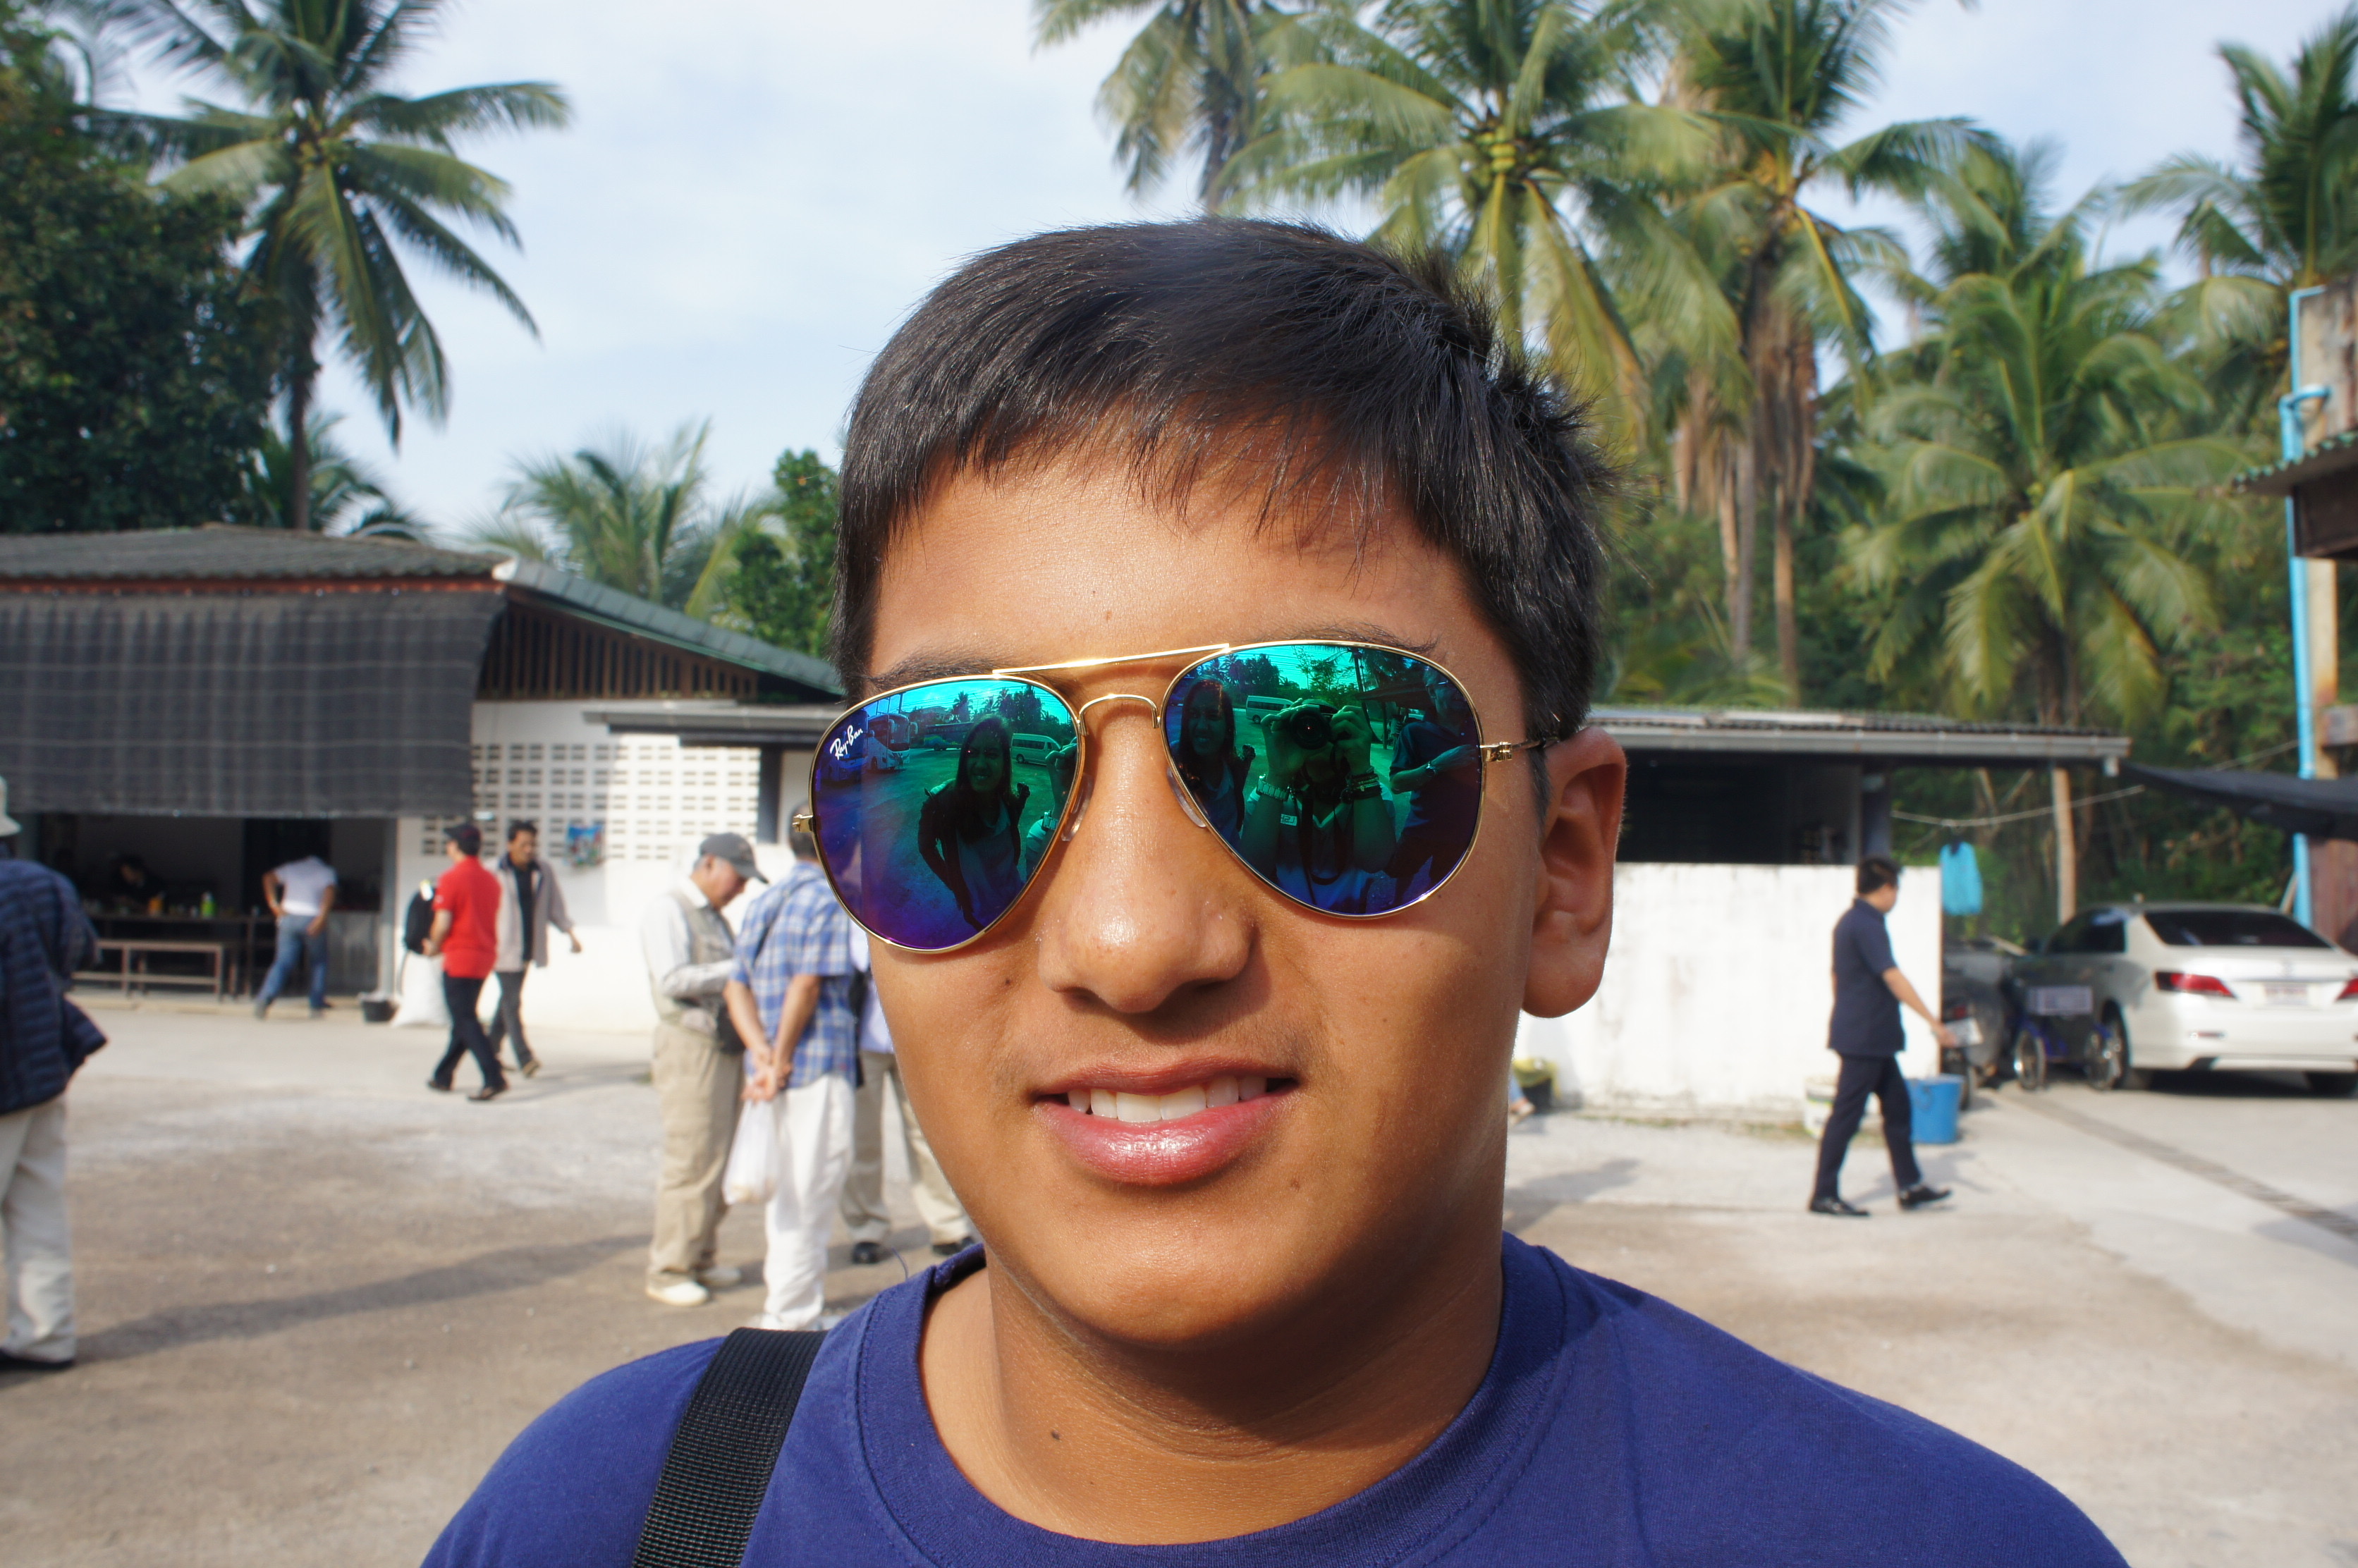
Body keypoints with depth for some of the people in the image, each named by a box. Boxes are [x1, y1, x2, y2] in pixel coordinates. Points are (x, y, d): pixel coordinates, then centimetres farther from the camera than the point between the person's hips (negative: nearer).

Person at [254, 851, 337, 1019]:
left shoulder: (292, 867, 19)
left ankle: (266, 996, -23)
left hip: (289, 917, 2)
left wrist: (274, 904, -1)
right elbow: (329, 891, -9)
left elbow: (268, 878, 2)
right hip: (312, 920, -2)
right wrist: (321, 918, -18)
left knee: (284, 962, 1)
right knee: (319, 963, 13)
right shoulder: (326, 871, 11)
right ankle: (317, 1007, 10)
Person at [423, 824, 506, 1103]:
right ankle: (442, 1077, 26)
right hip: (485, 956, 8)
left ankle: (494, 1078, -16)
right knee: (463, 1018, 16)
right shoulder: (491, 880, 9)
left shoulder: (451, 879, -12)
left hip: (459, 957, -8)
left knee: (466, 1021, -6)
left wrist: (434, 946, 4)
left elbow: (443, 923, -16)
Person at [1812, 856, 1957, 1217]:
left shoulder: (1850, 921, 14)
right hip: (1863, 1038, -10)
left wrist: (1843, 1027, 27)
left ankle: (1910, 1187, 19)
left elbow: (1838, 976, 21)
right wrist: (1934, 1022, -22)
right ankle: (1824, 1195, -1)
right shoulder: (1866, 925, -17)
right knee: (1846, 1116, -5)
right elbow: (1893, 978, -23)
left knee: (1898, 1107, 14)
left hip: (1873, 1040, 10)